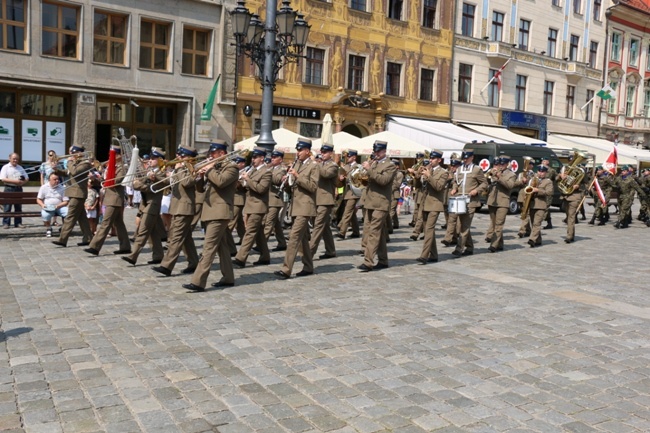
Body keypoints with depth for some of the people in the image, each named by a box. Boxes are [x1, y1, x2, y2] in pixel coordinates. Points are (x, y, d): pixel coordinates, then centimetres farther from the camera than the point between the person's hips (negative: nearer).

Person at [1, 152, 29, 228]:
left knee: (18, 207, 6)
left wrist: (22, 182, -7)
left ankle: (18, 223, 11)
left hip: (18, 188, 5)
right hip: (9, 189, -4)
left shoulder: (20, 168, 14)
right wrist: (14, 181, -19)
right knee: (7, 207, -3)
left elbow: (26, 178, 15)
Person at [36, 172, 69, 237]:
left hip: (59, 207, 1)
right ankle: (48, 229, -2)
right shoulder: (44, 187, 6)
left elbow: (66, 202, 0)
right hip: (48, 208, -1)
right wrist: (42, 205, -11)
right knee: (45, 215, -36)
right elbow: (38, 199, 11)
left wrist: (58, 206, -19)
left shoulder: (62, 188, 3)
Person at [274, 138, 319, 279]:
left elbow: (313, 186, -17)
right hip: (297, 206, 8)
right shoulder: (297, 164, 16)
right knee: (303, 237, 13)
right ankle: (308, 267, 22)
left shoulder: (313, 166, -7)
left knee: (294, 236, -13)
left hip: (305, 206, -8)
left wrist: (297, 176, -20)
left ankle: (286, 269, -15)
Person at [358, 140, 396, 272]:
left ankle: (368, 262, -15)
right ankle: (383, 261, 19)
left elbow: (383, 180, -21)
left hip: (381, 204, -8)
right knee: (380, 233, 12)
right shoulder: (373, 162, 18)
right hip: (370, 203, 8)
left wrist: (369, 169, -23)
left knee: (374, 232, -12)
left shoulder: (390, 166, -5)